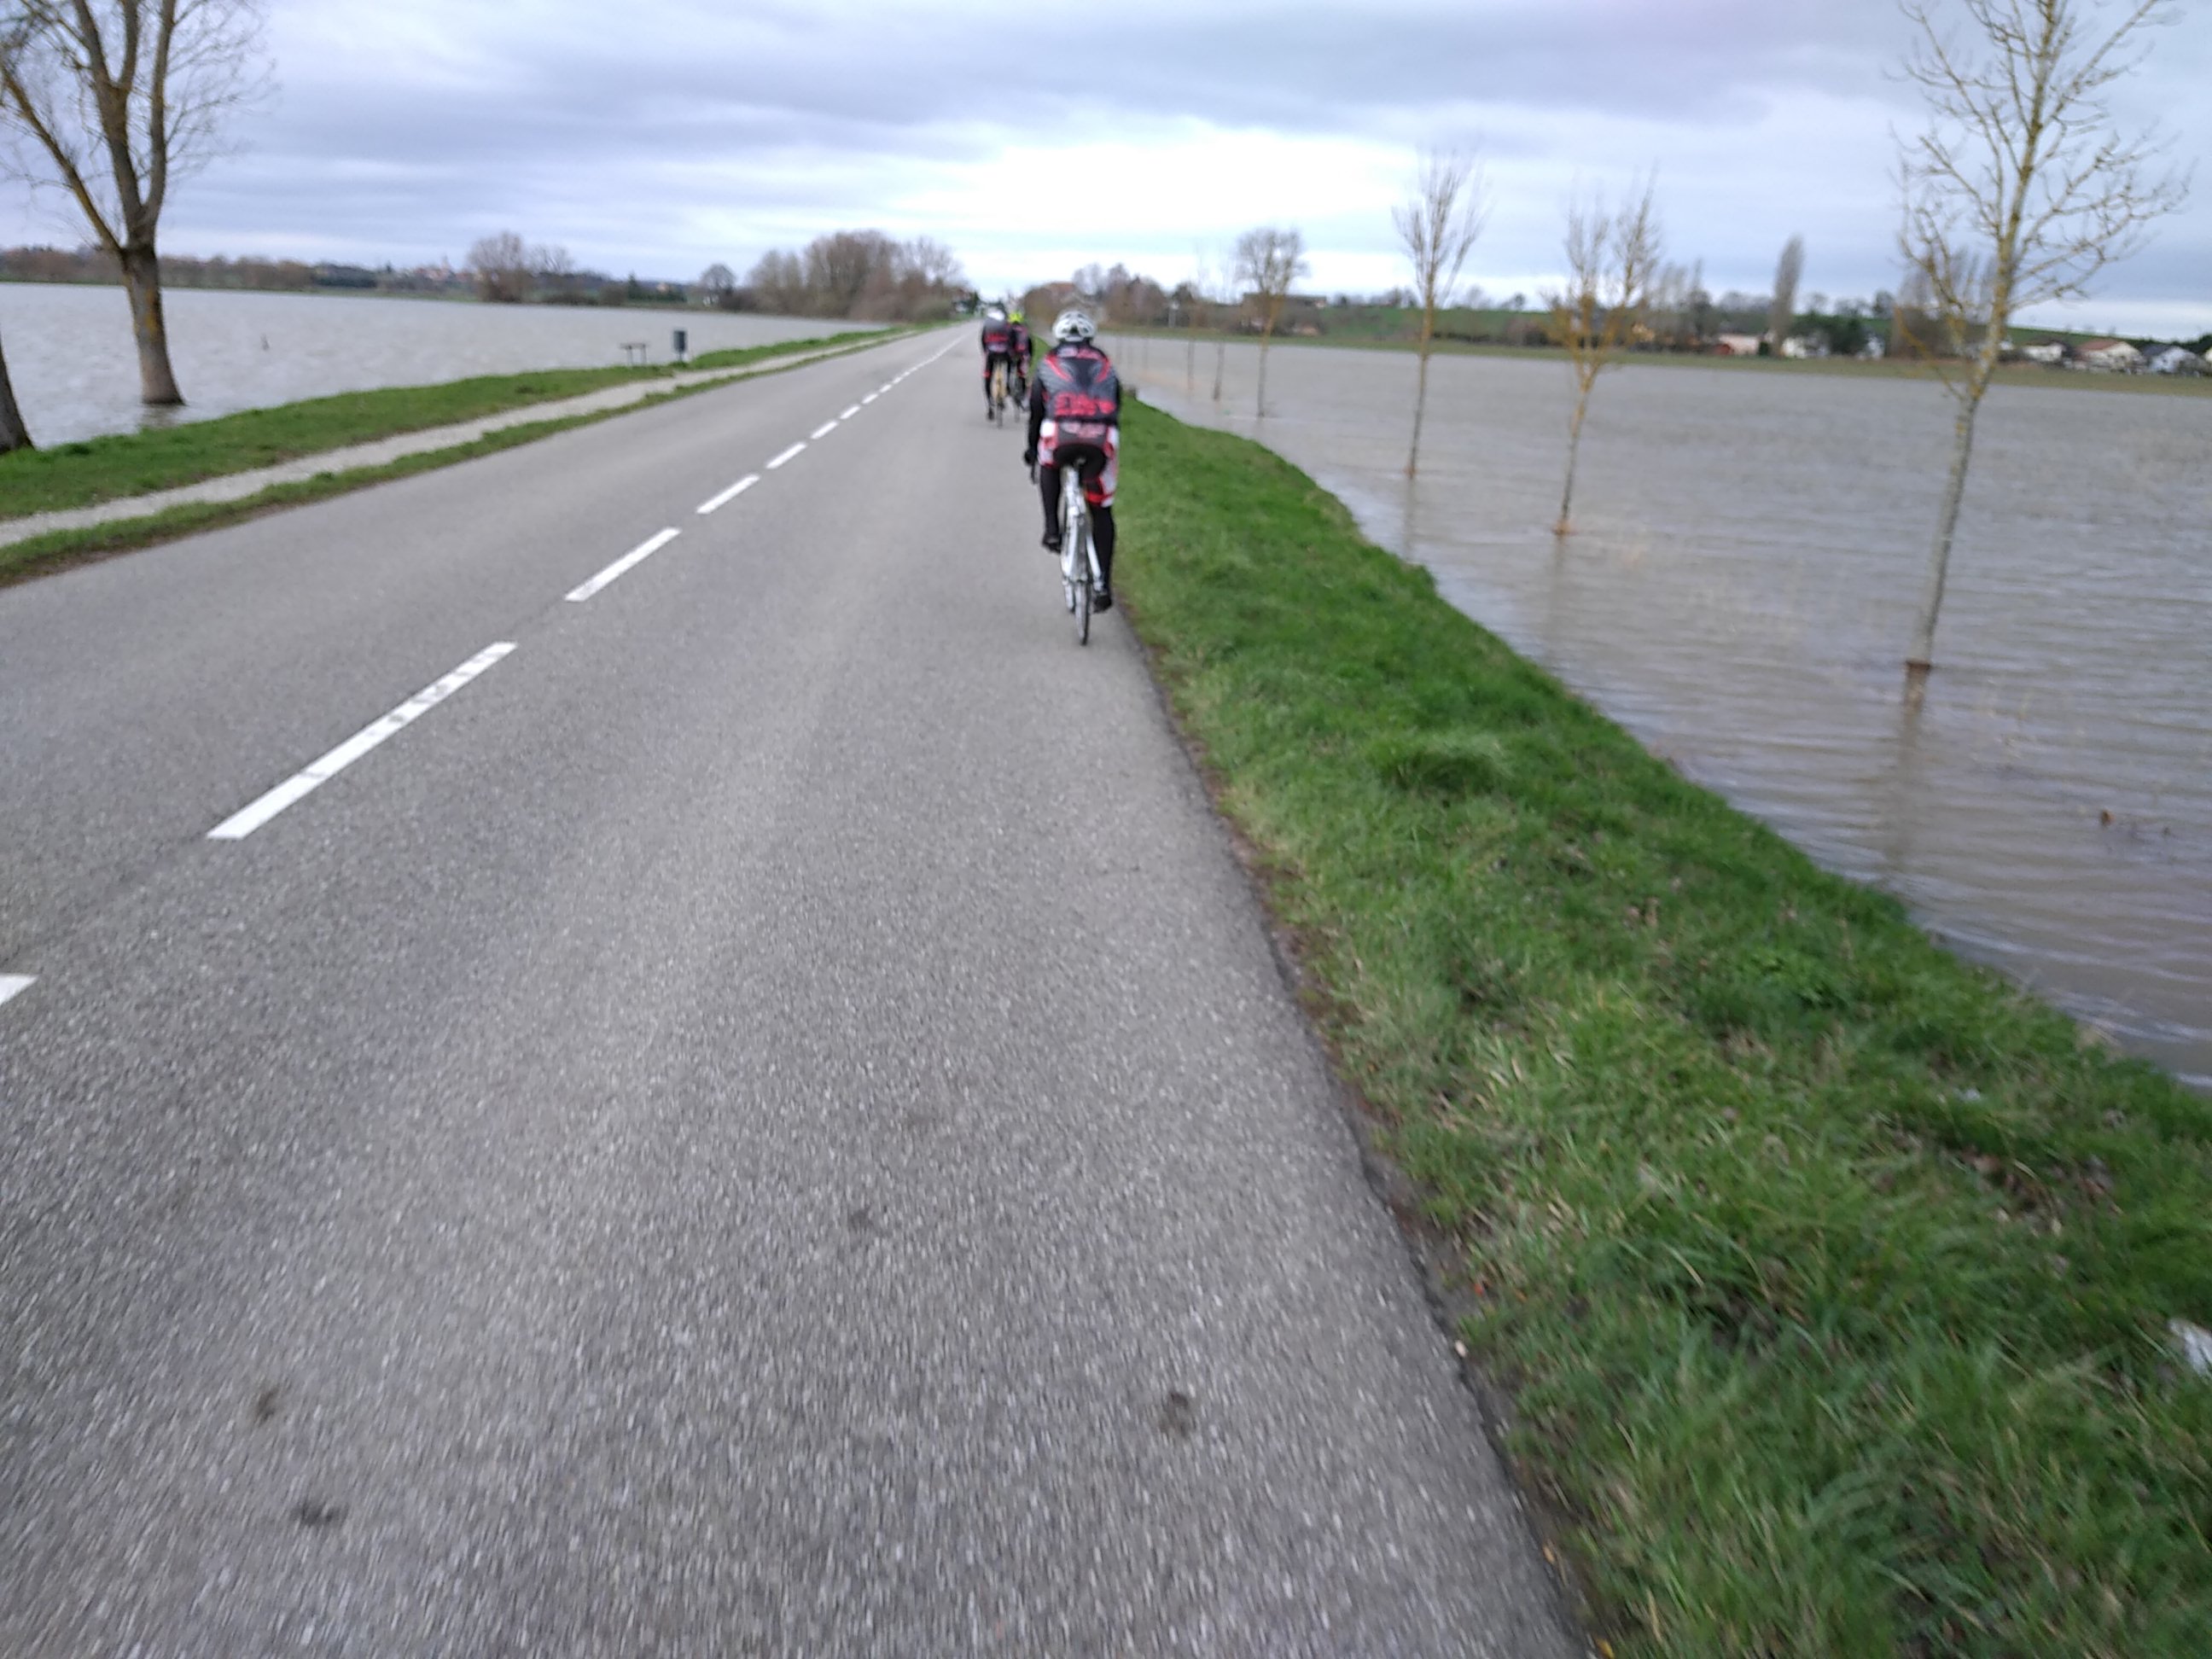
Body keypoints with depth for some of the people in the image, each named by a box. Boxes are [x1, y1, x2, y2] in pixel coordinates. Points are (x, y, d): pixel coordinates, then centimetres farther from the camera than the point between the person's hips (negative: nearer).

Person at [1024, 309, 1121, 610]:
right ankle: (1103, 585, 8)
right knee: (1102, 512, 16)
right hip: (1101, 442, 1)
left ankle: (1052, 529, 19)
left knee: (1048, 466, 36)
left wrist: (1031, 448, 41)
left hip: (1060, 437, -1)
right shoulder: (1106, 366, 28)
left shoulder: (1048, 364, 24)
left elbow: (1036, 410, 27)